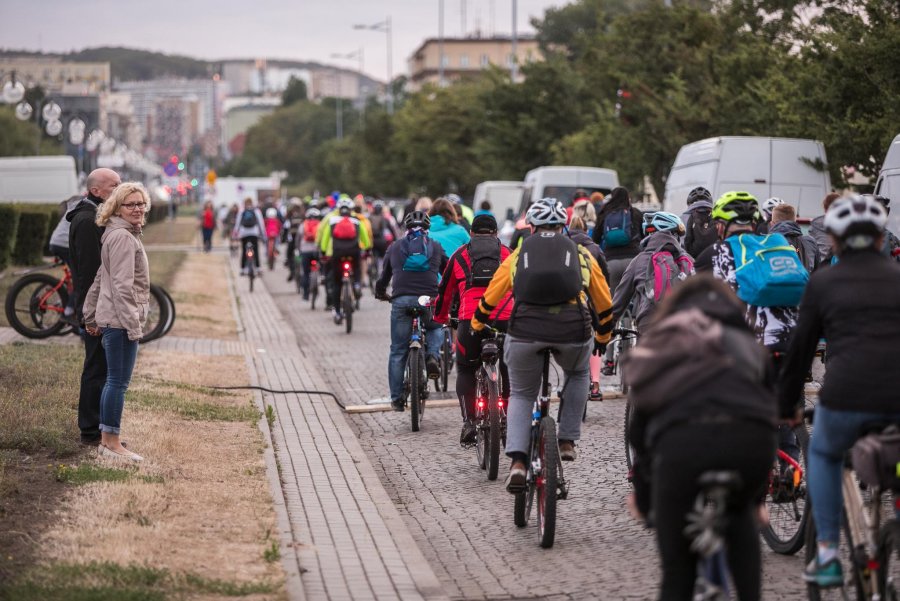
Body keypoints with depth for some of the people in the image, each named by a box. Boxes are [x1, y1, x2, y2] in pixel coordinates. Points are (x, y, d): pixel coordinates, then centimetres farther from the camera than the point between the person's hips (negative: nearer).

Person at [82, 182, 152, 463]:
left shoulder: (122, 236, 18)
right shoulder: (123, 238, -14)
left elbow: (100, 280, 22)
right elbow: (122, 286, -20)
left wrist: (91, 317, 24)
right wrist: (133, 324, -20)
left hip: (110, 319, 10)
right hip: (120, 320, -10)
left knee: (114, 381, 14)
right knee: (118, 382, -5)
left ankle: (105, 440, 20)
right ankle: (112, 443, 0)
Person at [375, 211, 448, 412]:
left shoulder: (395, 247, 20)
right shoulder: (435, 247, 18)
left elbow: (384, 276, 25)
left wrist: (381, 294, 44)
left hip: (401, 300, 0)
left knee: (398, 351, 8)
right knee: (435, 328, 31)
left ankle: (396, 398, 8)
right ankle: (432, 356, 1)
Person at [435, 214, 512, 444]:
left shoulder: (460, 255, 20)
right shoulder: (507, 253, 21)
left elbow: (445, 290, 28)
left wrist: (440, 317, 44)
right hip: (505, 318, 1)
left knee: (465, 370, 14)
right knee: (508, 371, 17)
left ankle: (469, 421, 1)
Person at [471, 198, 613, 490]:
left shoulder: (518, 255, 23)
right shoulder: (582, 255, 23)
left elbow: (489, 300, 29)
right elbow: (604, 305, 31)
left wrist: (476, 327, 47)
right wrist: (602, 339, 48)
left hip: (526, 331, 0)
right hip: (574, 331, 0)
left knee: (521, 394, 19)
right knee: (578, 374, 33)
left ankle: (517, 462, -1)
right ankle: (567, 441, 23)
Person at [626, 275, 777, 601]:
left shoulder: (656, 347, 34)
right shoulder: (746, 346, 34)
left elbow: (640, 429, 31)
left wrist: (642, 497, 44)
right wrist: (755, 497, 41)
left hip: (682, 439, -1)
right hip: (748, 435, 1)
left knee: (677, 567, 13)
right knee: (739, 510, 36)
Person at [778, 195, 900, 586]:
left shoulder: (822, 282, 12)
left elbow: (800, 349, 16)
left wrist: (785, 407, 28)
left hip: (846, 396, -1)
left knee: (823, 454, 31)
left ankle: (827, 555, 20)